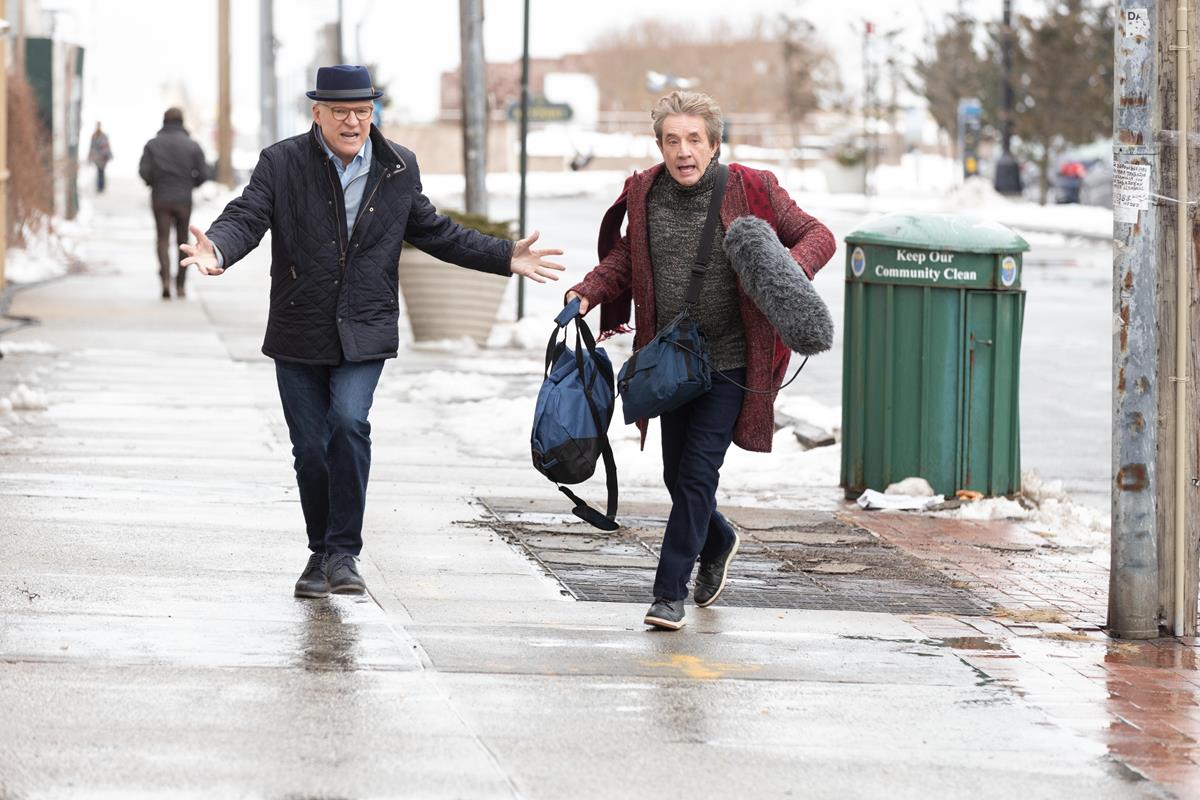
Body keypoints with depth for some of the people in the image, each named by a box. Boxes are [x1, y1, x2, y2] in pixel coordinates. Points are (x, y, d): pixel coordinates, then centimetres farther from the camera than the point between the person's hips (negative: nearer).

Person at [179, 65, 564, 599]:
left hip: (364, 333, 0)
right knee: (311, 448, 4)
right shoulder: (281, 163, -3)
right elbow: (247, 217, -14)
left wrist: (506, 258, 8)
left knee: (349, 422, -22)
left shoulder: (398, 168, 6)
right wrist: (218, 250, -37)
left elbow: (433, 231, 16)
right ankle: (321, 553, 25)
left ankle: (344, 552, -13)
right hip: (299, 334, 0)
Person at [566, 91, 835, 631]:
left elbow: (816, 234, 0)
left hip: (728, 362, -4)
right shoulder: (645, 195, 2)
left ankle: (671, 592, -4)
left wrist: (793, 267, -21)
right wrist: (588, 292, -2)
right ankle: (718, 543, 44)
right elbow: (624, 258, 16)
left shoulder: (750, 191, -7)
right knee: (677, 475, 13)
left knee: (698, 471, -10)